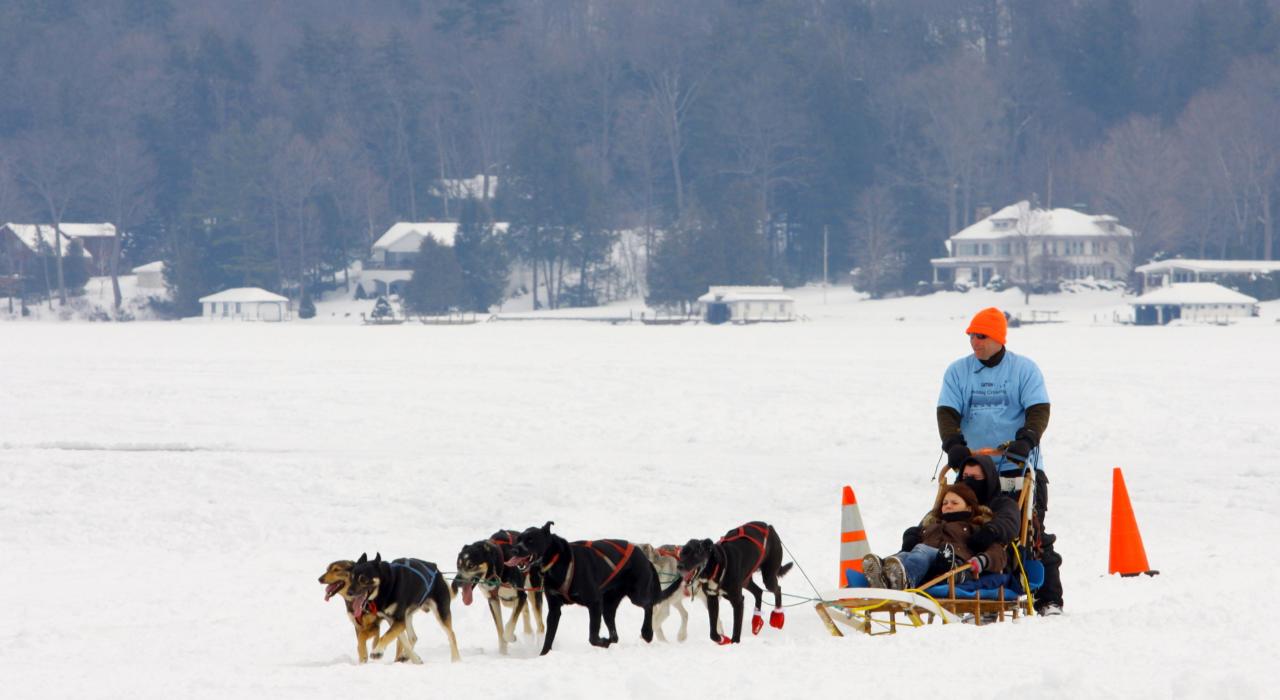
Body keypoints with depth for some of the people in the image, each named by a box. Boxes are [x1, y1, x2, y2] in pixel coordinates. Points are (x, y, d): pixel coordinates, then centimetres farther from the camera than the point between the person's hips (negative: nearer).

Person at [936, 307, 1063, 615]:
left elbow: (1038, 410, -6)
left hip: (1021, 467, -3)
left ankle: (1049, 599, 0)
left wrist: (1026, 439, -24)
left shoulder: (1024, 369, 3)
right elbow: (947, 412, 2)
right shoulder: (958, 371, 10)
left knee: (1033, 534, -4)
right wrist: (953, 444, -17)